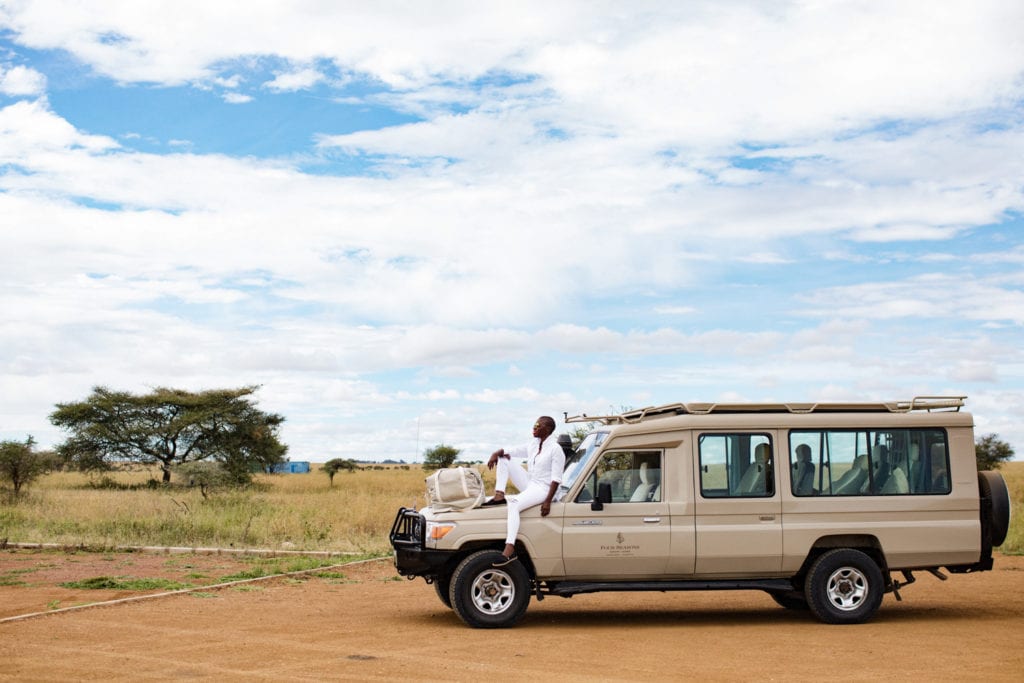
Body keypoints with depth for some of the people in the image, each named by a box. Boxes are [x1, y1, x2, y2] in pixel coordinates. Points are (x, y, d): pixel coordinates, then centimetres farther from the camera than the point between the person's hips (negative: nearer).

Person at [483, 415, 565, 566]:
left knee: (513, 505, -35)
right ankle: (499, 496, -10)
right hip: (529, 484, 9)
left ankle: (510, 550, -44)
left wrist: (548, 501, -23)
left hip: (543, 489, -9)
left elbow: (556, 479, -16)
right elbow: (509, 451, 12)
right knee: (503, 459, 4)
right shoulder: (532, 445, 11)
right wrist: (496, 453, -11)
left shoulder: (555, 449, -12)